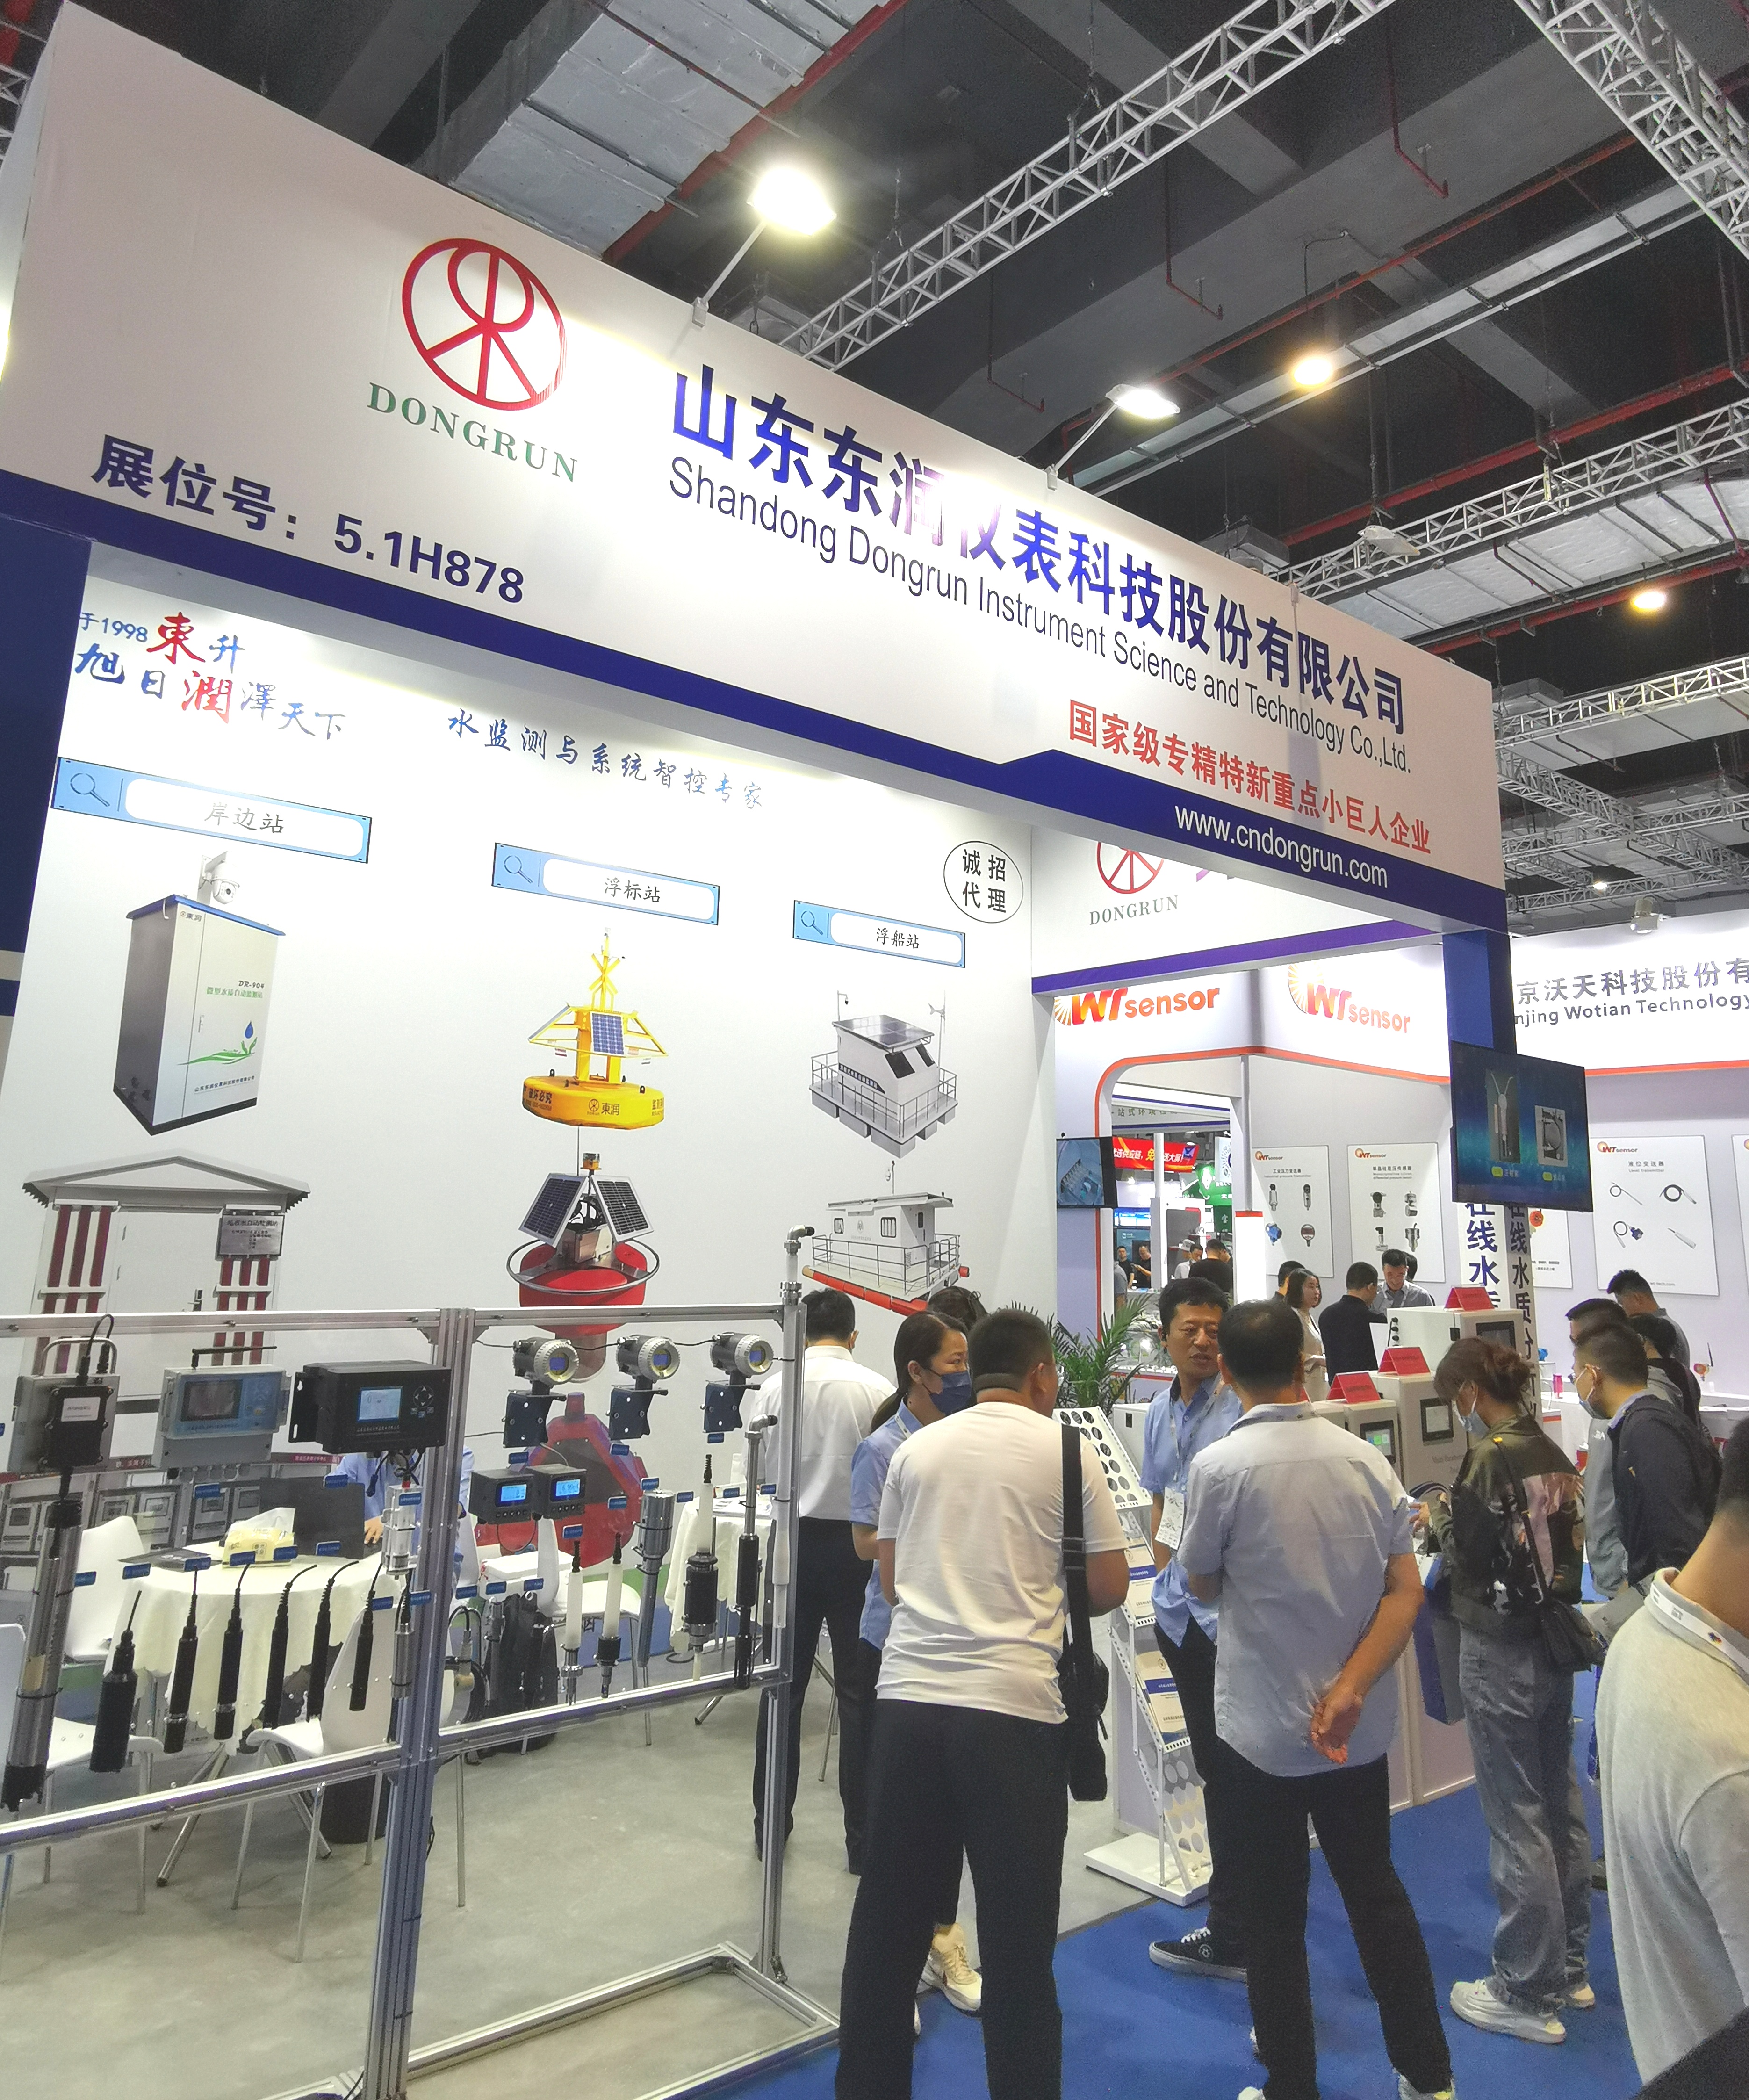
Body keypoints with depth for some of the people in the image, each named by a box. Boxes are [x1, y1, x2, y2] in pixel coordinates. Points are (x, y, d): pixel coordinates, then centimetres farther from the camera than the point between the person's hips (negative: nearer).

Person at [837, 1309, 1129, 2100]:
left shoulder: (915, 1450, 9)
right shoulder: (1066, 1451, 0)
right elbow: (1110, 1587, 4)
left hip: (908, 1696, 4)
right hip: (1013, 1705, -3)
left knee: (887, 1918, 16)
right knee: (1017, 1931, 9)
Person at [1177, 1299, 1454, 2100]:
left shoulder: (1220, 1465, -18)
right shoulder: (1365, 1459, -5)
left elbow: (1202, 1584, -4)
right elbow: (1406, 1591, -6)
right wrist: (1350, 1691, -11)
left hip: (1265, 1727, -4)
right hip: (1358, 1728, 4)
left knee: (1275, 1918, 12)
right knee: (1378, 1893, 22)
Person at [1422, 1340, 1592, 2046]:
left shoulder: (1490, 1458, -20)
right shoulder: (1555, 1455, 3)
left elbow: (1466, 1556, -18)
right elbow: (1565, 1545, 10)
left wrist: (1438, 1517, 1)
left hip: (1501, 1652, -8)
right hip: (1554, 1644, 8)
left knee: (1515, 1820, 3)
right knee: (1561, 1807, 18)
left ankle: (1529, 1995, 15)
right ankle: (1569, 1968, 33)